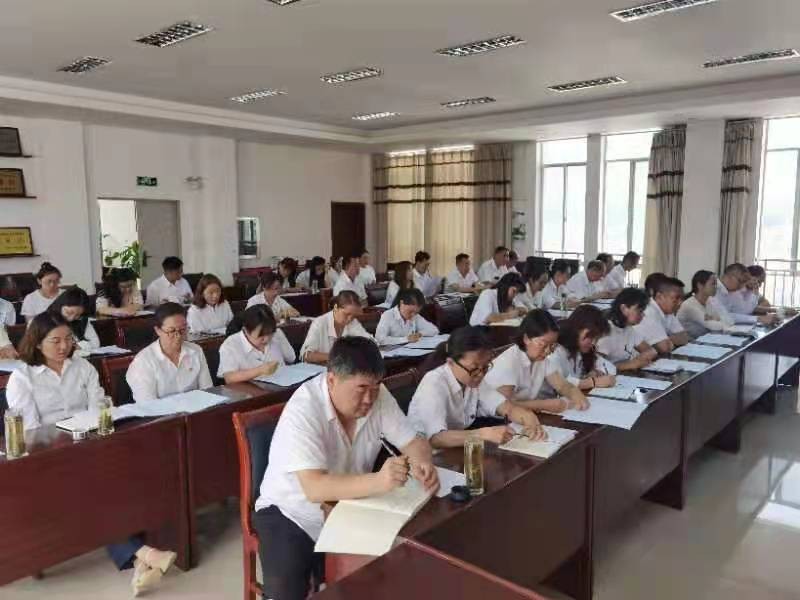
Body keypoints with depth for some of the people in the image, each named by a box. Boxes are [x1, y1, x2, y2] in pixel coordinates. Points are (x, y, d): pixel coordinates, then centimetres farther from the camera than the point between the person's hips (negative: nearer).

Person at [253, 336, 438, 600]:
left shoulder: (378, 396, -12)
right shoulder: (303, 411, -28)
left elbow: (414, 441, -4)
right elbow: (315, 489, -36)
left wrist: (422, 464, -28)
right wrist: (378, 482, -49)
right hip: (292, 514, -4)